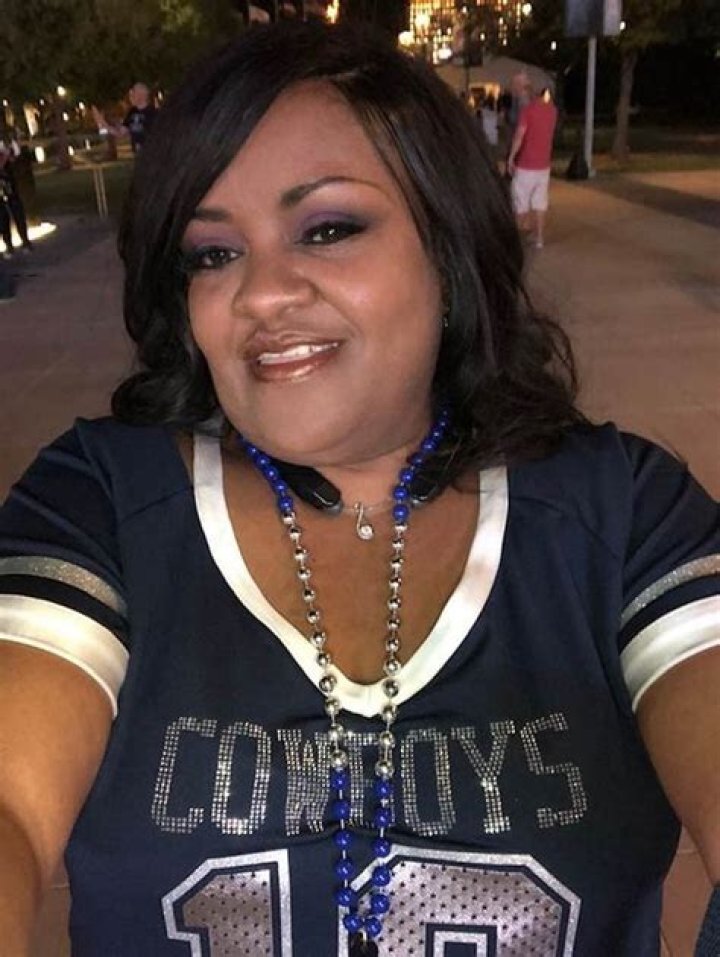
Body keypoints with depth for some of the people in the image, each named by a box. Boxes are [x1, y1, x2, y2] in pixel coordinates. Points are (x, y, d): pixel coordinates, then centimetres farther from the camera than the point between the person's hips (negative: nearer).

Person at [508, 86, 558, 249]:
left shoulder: (529, 109, -16)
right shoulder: (552, 109, 4)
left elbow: (519, 136, -19)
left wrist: (510, 158, -9)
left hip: (526, 165, -6)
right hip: (543, 165, 6)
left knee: (521, 202, 5)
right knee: (540, 203, 9)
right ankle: (539, 238, 12)